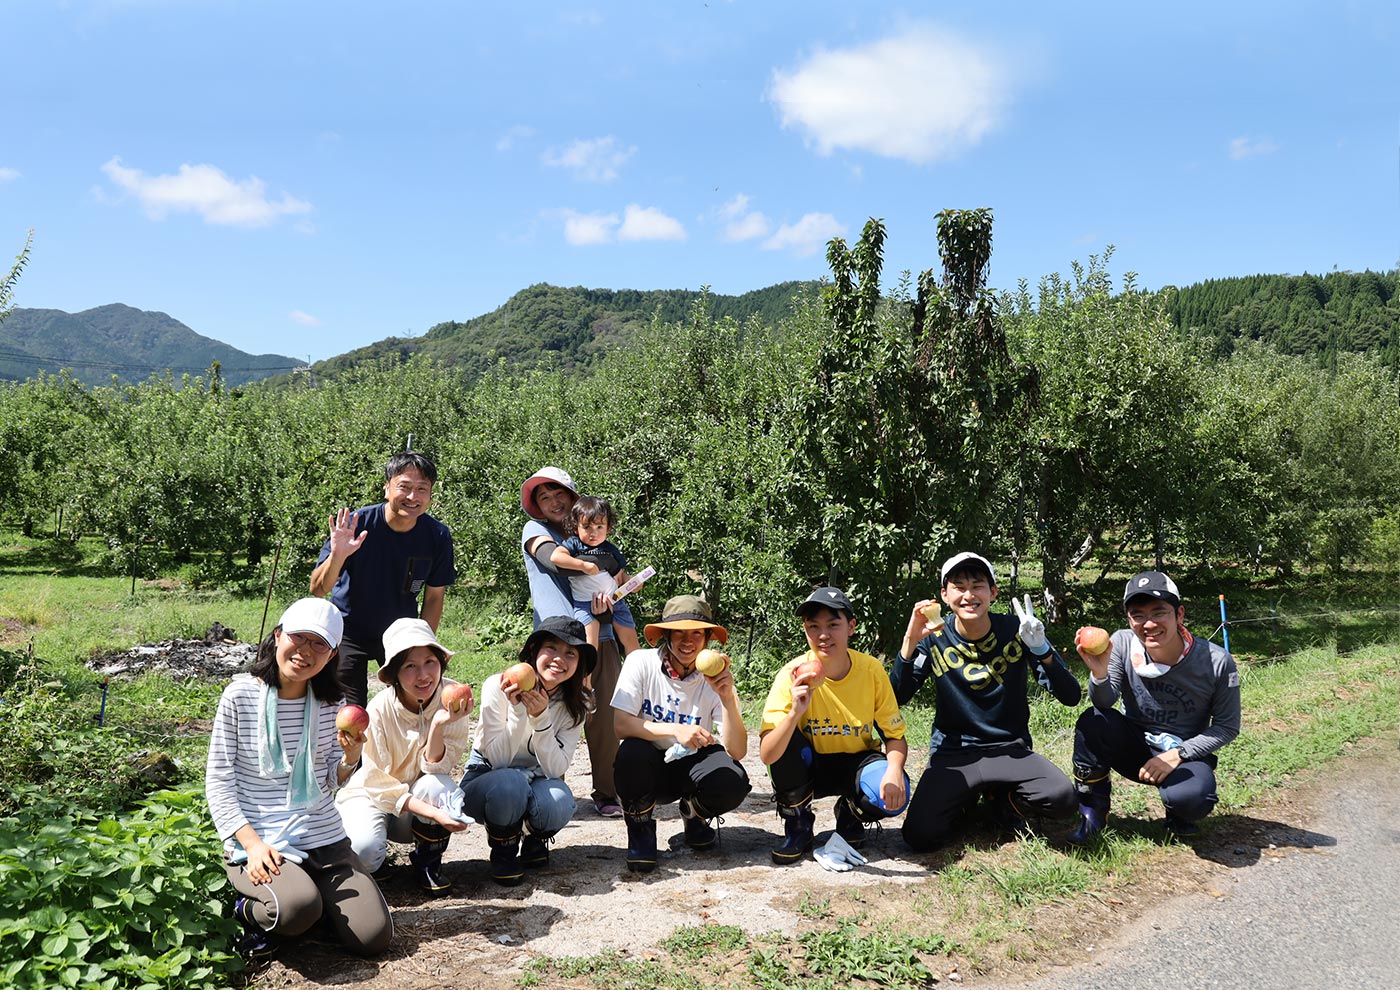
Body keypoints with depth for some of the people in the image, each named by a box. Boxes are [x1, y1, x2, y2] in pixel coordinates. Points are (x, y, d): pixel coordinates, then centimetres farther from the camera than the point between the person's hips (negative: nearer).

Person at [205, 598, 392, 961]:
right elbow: (218, 780, -6)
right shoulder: (240, 695, -7)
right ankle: (249, 909, 1)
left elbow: (330, 782, 9)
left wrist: (349, 759, -15)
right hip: (257, 839, -4)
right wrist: (252, 843, -16)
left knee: (374, 937, -10)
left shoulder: (328, 701, 4)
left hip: (324, 837, 4)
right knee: (299, 906, -34)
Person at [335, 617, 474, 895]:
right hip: (373, 796, -2)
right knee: (364, 848, -32)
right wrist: (433, 812, -31)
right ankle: (372, 865, 7)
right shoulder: (380, 709, -23)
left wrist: (438, 726, -36)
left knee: (441, 786, -31)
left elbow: (436, 769, -17)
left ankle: (427, 865, -5)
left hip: (419, 795, 2)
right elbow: (377, 783, -20)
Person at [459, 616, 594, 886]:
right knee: (510, 783, -38)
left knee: (557, 803, -32)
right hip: (486, 780, -3)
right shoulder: (498, 687, -19)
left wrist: (540, 717, -32)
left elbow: (556, 769, -20)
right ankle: (503, 851, -6)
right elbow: (497, 759, -23)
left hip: (534, 783, 3)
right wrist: (517, 711, -35)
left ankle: (535, 838, 5)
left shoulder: (573, 706, -9)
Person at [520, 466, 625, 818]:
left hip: (601, 636, 4)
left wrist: (607, 590, -8)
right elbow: (554, 559, -12)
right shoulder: (535, 530, 11)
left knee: (605, 718, 0)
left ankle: (607, 793, 7)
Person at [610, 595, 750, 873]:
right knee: (632, 752, -36)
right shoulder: (642, 663, -13)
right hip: (646, 769, -2)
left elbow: (737, 751, -18)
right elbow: (619, 724, -23)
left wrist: (728, 698, -32)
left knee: (733, 782, -29)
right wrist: (675, 730, -35)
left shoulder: (714, 678, -10)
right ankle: (640, 829, -5)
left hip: (689, 770, 2)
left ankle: (694, 813, 9)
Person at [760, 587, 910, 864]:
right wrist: (795, 713, -46)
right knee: (787, 738, -31)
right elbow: (767, 756, -28)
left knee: (893, 795, -30)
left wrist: (894, 770, -29)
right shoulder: (792, 675, -21)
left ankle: (850, 816, 8)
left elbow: (895, 737, -7)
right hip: (808, 767, -1)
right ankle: (798, 827, -7)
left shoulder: (871, 670, -15)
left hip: (857, 763, 1)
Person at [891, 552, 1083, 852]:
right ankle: (966, 799, 13)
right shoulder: (934, 639, -5)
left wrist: (1040, 647, -27)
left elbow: (1070, 697, -10)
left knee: (1063, 800, -28)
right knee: (919, 835, -21)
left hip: (1010, 749, 0)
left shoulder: (1015, 631, -6)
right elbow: (894, 700, -12)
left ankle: (1003, 798, 7)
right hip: (953, 754, 0)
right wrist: (910, 642, -25)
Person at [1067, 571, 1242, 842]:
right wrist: (1099, 673, -40)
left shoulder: (1217, 662, -16)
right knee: (1092, 720, -28)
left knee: (1191, 799, -34)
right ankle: (1093, 811, -8)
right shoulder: (1122, 643, -13)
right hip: (1133, 746, 2)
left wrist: (1178, 755, -17)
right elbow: (1104, 703, -18)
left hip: (1185, 754, -2)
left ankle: (1179, 815, 7)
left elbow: (1227, 727, -7)